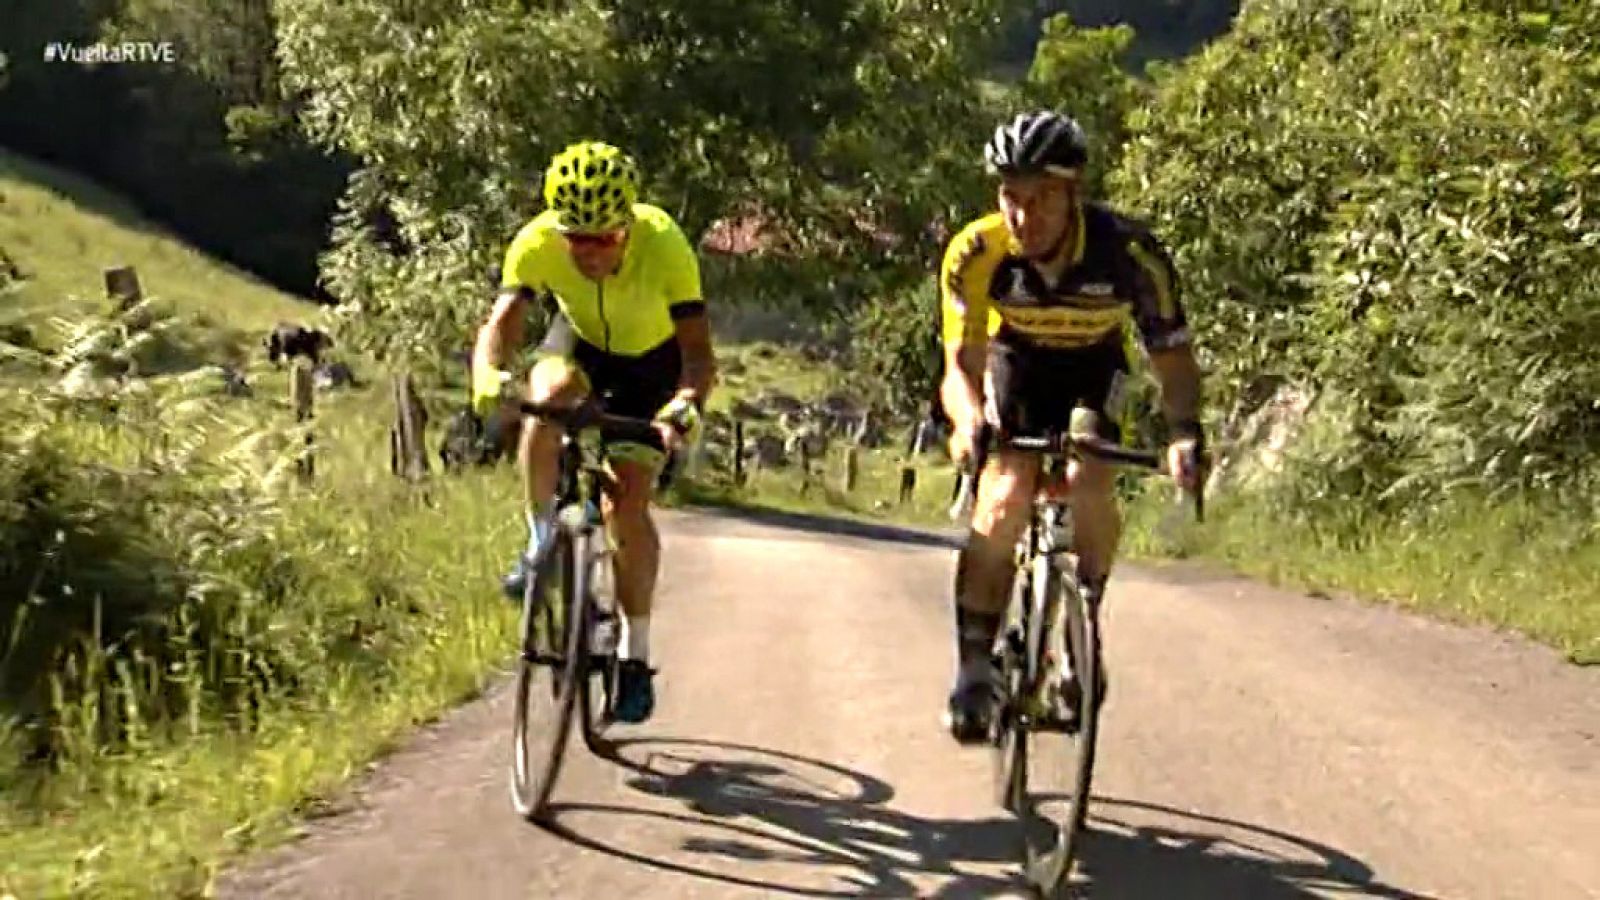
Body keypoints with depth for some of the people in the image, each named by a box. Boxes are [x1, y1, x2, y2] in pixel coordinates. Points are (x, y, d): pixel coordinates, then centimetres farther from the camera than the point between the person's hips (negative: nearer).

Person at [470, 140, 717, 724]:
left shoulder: (663, 245, -36)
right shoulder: (537, 244, -30)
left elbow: (697, 347, -38)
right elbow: (502, 322, -36)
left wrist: (688, 404, -58)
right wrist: (489, 377, -57)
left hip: (651, 359, -2)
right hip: (581, 341, 2)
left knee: (628, 504, -12)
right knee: (546, 401, -34)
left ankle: (635, 654, 3)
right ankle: (541, 542, -12)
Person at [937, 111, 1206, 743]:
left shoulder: (1129, 252, -32)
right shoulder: (975, 252, -29)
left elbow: (1172, 356, -25)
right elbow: (961, 363, -27)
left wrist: (1185, 431, -44)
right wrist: (967, 420, -49)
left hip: (1093, 367, 0)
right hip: (1016, 363, 0)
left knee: (1088, 486, -25)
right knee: (1006, 494, -21)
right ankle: (973, 671, -12)